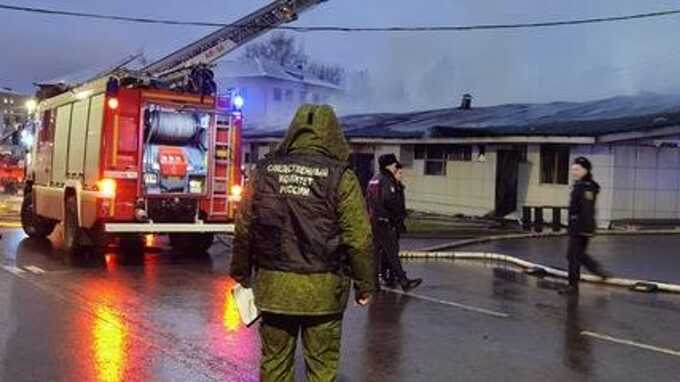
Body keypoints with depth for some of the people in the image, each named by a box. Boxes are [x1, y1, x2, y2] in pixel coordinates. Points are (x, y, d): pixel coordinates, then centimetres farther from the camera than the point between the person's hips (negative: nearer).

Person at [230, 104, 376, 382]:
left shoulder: (264, 171, 2)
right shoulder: (341, 177, -8)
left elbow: (243, 228, 6)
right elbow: (359, 239, -9)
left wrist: (241, 274, 17)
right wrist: (365, 285, 2)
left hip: (273, 286, 3)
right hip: (322, 289, -3)